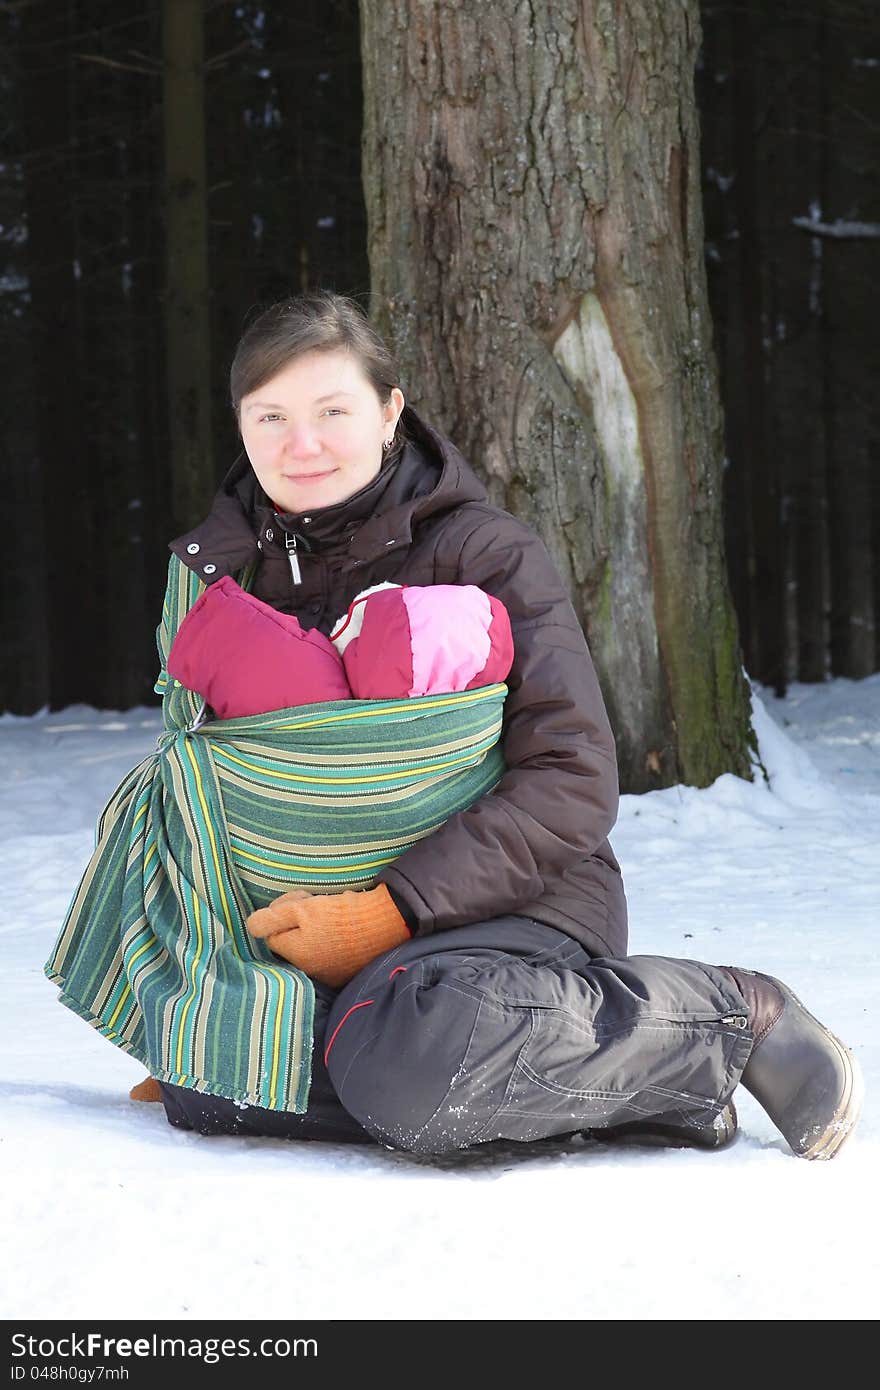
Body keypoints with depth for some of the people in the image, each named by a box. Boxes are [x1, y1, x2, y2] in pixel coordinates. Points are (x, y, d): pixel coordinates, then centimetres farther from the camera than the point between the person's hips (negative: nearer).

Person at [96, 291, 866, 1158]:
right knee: (197, 1089, -21)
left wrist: (390, 910, -24)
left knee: (404, 1059, -38)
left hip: (519, 905, -6)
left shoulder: (484, 554, -9)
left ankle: (734, 1021, -16)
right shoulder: (237, 564, 7)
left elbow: (572, 784, -16)